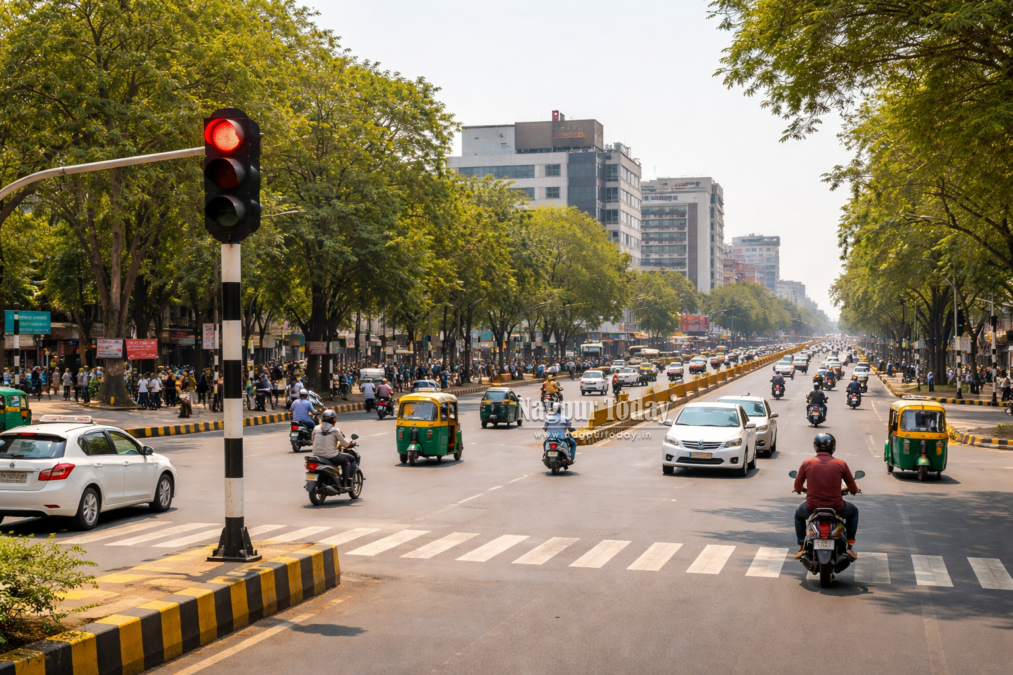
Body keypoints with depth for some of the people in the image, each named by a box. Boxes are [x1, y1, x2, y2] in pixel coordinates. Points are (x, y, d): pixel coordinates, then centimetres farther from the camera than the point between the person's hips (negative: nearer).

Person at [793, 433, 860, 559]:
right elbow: (853, 489, 7)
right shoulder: (841, 464, -3)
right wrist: (855, 490, 32)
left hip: (812, 508, 1)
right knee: (853, 511, 33)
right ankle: (850, 546, 25)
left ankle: (801, 547, 28)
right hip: (836, 508, 0)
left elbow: (797, 487, 8)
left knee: (798, 514, 35)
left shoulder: (806, 463, -3)